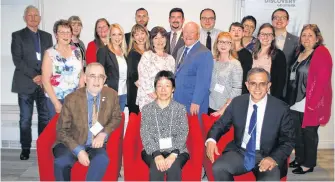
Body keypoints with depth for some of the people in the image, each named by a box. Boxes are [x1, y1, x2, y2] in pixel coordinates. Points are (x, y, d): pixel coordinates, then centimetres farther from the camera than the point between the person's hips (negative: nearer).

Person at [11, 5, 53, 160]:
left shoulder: (47, 36, 15)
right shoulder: (17, 36, 5)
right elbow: (17, 60, -5)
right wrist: (34, 76, -14)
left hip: (44, 82, 3)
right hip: (26, 83, -3)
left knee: (45, 117, 3)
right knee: (25, 119, 2)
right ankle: (25, 149, 13)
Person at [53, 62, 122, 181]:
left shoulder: (111, 95, -4)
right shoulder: (72, 99, -11)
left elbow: (116, 117, 11)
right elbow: (61, 130, -6)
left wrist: (104, 134, -9)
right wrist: (78, 150, -20)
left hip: (96, 144, 1)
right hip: (73, 144, -1)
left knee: (102, 160, -32)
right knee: (60, 162, -31)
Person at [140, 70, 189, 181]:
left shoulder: (180, 108, 10)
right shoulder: (146, 109, 10)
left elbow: (183, 134, 0)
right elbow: (145, 135, 0)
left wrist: (173, 154, -19)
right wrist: (156, 154, -19)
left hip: (177, 150, 0)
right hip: (152, 150, 0)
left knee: (173, 167, -31)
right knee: (156, 167, -31)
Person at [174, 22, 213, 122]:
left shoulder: (204, 54, -13)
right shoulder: (181, 50, 14)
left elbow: (203, 82, -19)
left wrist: (196, 102, -22)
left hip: (194, 104, -7)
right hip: (178, 100, 7)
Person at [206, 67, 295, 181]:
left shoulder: (281, 108, -8)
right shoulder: (237, 103, -1)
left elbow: (288, 140, -2)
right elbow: (221, 124, 7)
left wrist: (274, 158, -21)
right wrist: (211, 140, -15)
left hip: (267, 156, -2)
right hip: (239, 152, 3)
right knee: (218, 168, -24)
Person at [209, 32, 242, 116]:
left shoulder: (235, 64, -7)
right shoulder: (212, 62, 5)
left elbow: (236, 90, -10)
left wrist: (223, 109, -13)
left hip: (226, 109, -4)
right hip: (210, 106, 4)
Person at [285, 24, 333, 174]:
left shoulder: (322, 53, -11)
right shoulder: (300, 53, 13)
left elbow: (322, 80, -18)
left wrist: (312, 103, -21)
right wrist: (290, 99, 10)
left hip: (310, 104, -7)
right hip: (295, 103, 7)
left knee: (309, 134, 5)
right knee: (297, 133, 15)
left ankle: (308, 164, 18)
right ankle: (299, 159, 30)